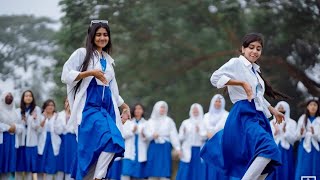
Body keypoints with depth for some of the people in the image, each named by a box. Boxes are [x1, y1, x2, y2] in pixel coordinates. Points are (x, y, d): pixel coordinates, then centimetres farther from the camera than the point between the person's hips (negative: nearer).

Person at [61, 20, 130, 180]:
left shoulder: (108, 60, 21)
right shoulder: (82, 53, 1)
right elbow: (66, 75, -9)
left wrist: (123, 105, 24)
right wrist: (90, 73, -16)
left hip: (106, 106, 6)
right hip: (89, 104, -6)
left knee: (90, 146, -4)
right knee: (110, 140, -23)